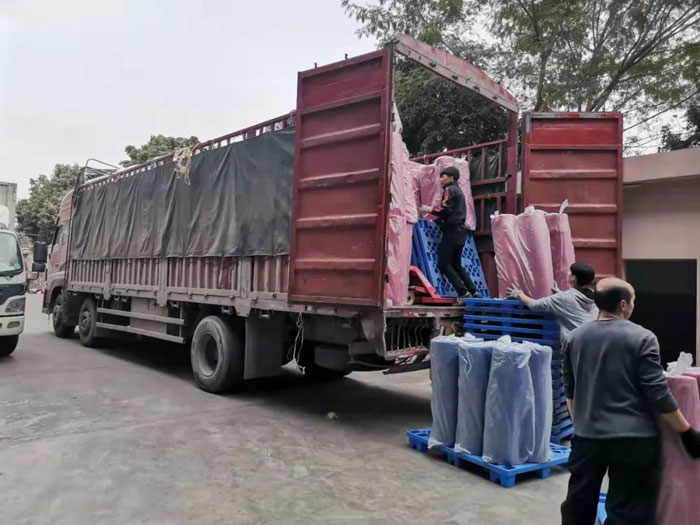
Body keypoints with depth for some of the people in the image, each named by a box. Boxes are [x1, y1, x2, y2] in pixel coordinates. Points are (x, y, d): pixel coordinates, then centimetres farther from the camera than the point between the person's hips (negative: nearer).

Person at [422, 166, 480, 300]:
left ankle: (463, 293, -14)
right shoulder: (458, 191, 24)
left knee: (444, 265, -8)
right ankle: (473, 291, 11)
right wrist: (436, 220, 19)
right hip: (459, 232, 10)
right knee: (456, 265, 16)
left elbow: (446, 210, -18)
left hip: (452, 232, -10)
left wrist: (430, 210, -4)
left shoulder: (449, 190, -5)